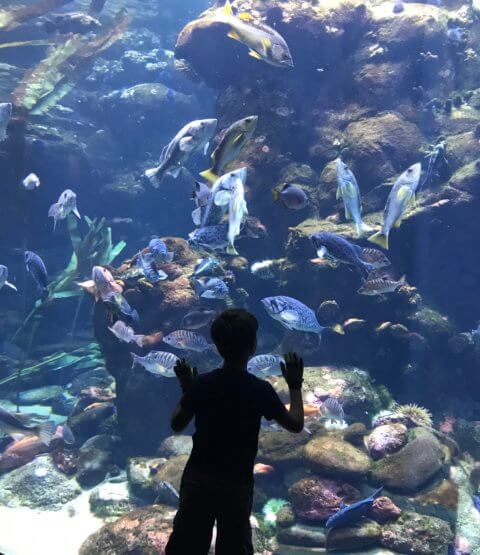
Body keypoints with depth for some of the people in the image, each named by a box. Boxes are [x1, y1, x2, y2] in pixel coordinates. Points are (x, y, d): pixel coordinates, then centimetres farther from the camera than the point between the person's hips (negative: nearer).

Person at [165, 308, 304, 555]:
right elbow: (296, 424, -5)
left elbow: (177, 425, 1)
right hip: (237, 483, -1)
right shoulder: (260, 389, -15)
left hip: (198, 478, 2)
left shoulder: (201, 384, -10)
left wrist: (186, 389, 12)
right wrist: (295, 385, 5)